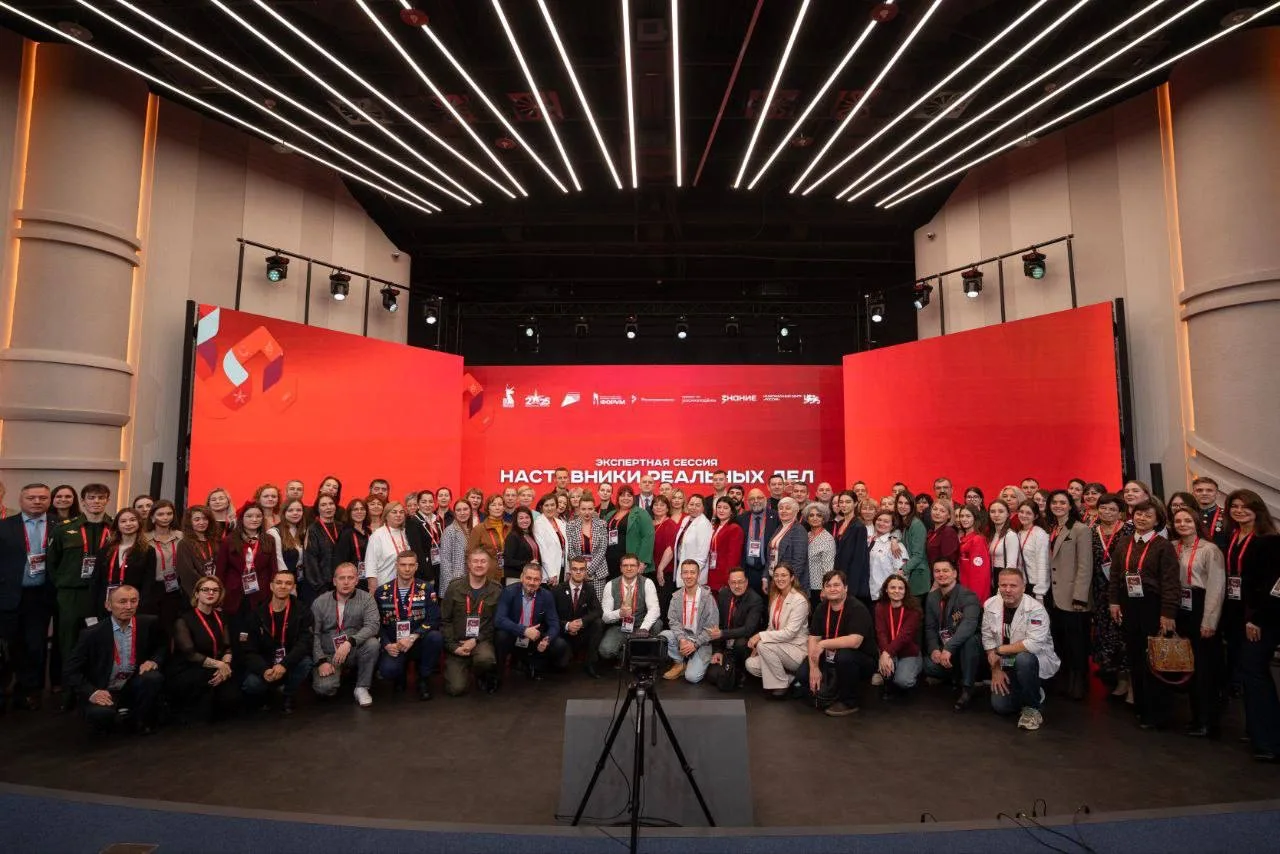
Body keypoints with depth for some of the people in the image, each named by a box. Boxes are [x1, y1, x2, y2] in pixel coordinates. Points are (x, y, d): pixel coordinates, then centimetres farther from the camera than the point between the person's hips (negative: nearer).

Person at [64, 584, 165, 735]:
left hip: (133, 686, 3)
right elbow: (70, 672, -9)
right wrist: (91, 692, -25)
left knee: (153, 677, -29)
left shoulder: (149, 623, -6)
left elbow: (163, 647, 11)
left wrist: (154, 661, -12)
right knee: (100, 713, -35)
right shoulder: (92, 634, -13)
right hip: (104, 692, -3)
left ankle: (144, 722, -1)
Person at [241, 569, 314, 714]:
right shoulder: (258, 613, -3)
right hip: (264, 665, 1)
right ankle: (272, 691, 10)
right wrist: (264, 670, -24)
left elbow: (304, 643, -17)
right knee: (250, 685, -29)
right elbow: (249, 650, -5)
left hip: (291, 665, -1)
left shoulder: (302, 610, -8)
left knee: (305, 662, -32)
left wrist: (284, 664, -33)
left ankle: (287, 697, -2)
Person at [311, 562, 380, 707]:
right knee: (324, 688, -24)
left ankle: (362, 687, -10)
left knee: (372, 643, -31)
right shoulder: (320, 602, -2)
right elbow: (313, 634, -3)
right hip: (329, 655, 0)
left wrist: (349, 642, -33)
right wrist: (321, 661, -14)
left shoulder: (366, 599, -6)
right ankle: (338, 673, 15)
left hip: (355, 651, 0)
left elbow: (372, 625, -19)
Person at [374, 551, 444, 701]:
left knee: (436, 637, -32)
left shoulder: (427, 589, 0)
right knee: (388, 670, -31)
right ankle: (400, 676, 11)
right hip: (393, 646, 0)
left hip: (419, 643, 0)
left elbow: (433, 620, -9)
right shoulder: (381, 592, 4)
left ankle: (424, 679, -5)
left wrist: (413, 637, -21)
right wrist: (387, 645, -13)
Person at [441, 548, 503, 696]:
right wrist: (453, 646, -9)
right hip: (456, 642, 1)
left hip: (482, 641, 0)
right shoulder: (454, 587, 1)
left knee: (486, 659, -35)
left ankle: (484, 677, 2)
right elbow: (445, 620, 1)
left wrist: (476, 640, -12)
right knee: (456, 689, -15)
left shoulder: (496, 590, 0)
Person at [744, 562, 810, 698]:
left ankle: (782, 685, -9)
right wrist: (758, 641, -6)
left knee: (764, 645, -29)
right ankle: (788, 679, 5)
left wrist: (761, 636, -24)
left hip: (797, 650, -7)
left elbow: (790, 632, -22)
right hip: (780, 648, 7)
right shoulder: (775, 598, 8)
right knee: (751, 664, -12)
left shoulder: (799, 600, -15)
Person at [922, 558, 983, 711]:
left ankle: (967, 688, -20)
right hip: (943, 648, 5)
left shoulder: (968, 596, -17)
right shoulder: (931, 598, 5)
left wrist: (948, 648, -44)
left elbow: (969, 624, -35)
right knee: (929, 665, -24)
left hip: (968, 646, -5)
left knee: (970, 639, -38)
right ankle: (957, 679, 9)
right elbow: (930, 627, 5)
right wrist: (934, 649, -15)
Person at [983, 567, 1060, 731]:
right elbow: (988, 639, -1)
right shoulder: (990, 605, -6)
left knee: (1023, 659, -38)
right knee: (1000, 706, -7)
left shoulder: (1036, 610, -22)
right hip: (1007, 666, 5)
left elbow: (1034, 644, -34)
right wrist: (996, 670, -6)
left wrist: (999, 650, -24)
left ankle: (1032, 707, -12)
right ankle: (1034, 693, 26)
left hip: (1038, 661, -5)